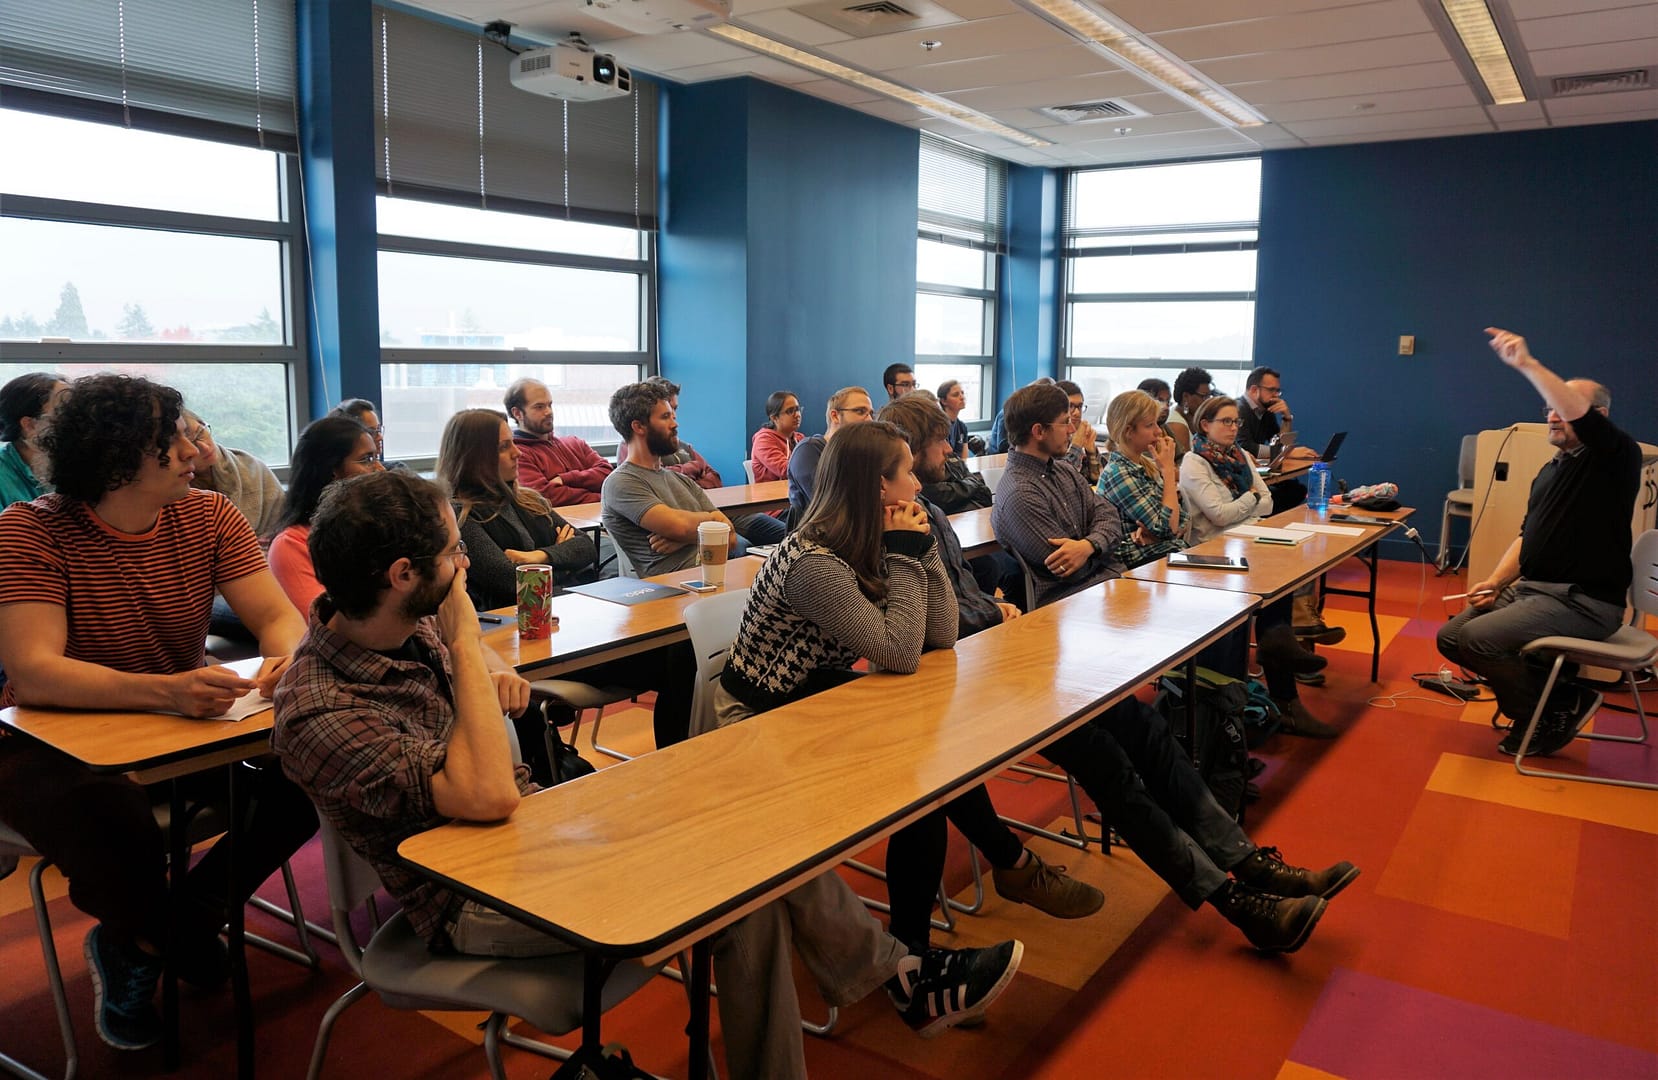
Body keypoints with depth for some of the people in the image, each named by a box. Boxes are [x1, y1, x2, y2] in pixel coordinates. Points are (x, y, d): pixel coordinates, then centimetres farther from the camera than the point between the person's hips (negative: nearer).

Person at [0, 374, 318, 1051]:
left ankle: (140, 943, 6)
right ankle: (142, 937, 7)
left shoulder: (207, 516, -4)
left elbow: (279, 617, -9)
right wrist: (166, 691, -45)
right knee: (116, 826, -34)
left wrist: (288, 660, -35)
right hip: (57, 741, -4)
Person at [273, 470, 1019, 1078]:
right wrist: (466, 645, -26)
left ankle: (895, 976, 12)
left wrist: (490, 668, -2)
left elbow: (465, 645, 22)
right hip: (474, 901, -8)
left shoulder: (409, 622, -3)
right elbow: (487, 796, -34)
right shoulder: (317, 715, -26)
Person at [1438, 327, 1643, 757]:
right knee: (1451, 637, -1)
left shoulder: (1617, 458, -9)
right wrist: (1495, 581, 3)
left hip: (1582, 601, -9)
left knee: (1477, 638, -23)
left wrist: (1527, 364, -39)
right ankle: (1554, 687, 8)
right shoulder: (1551, 469, 18)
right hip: (1531, 589, 9)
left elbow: (1580, 415, -31)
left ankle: (1554, 713, 1)